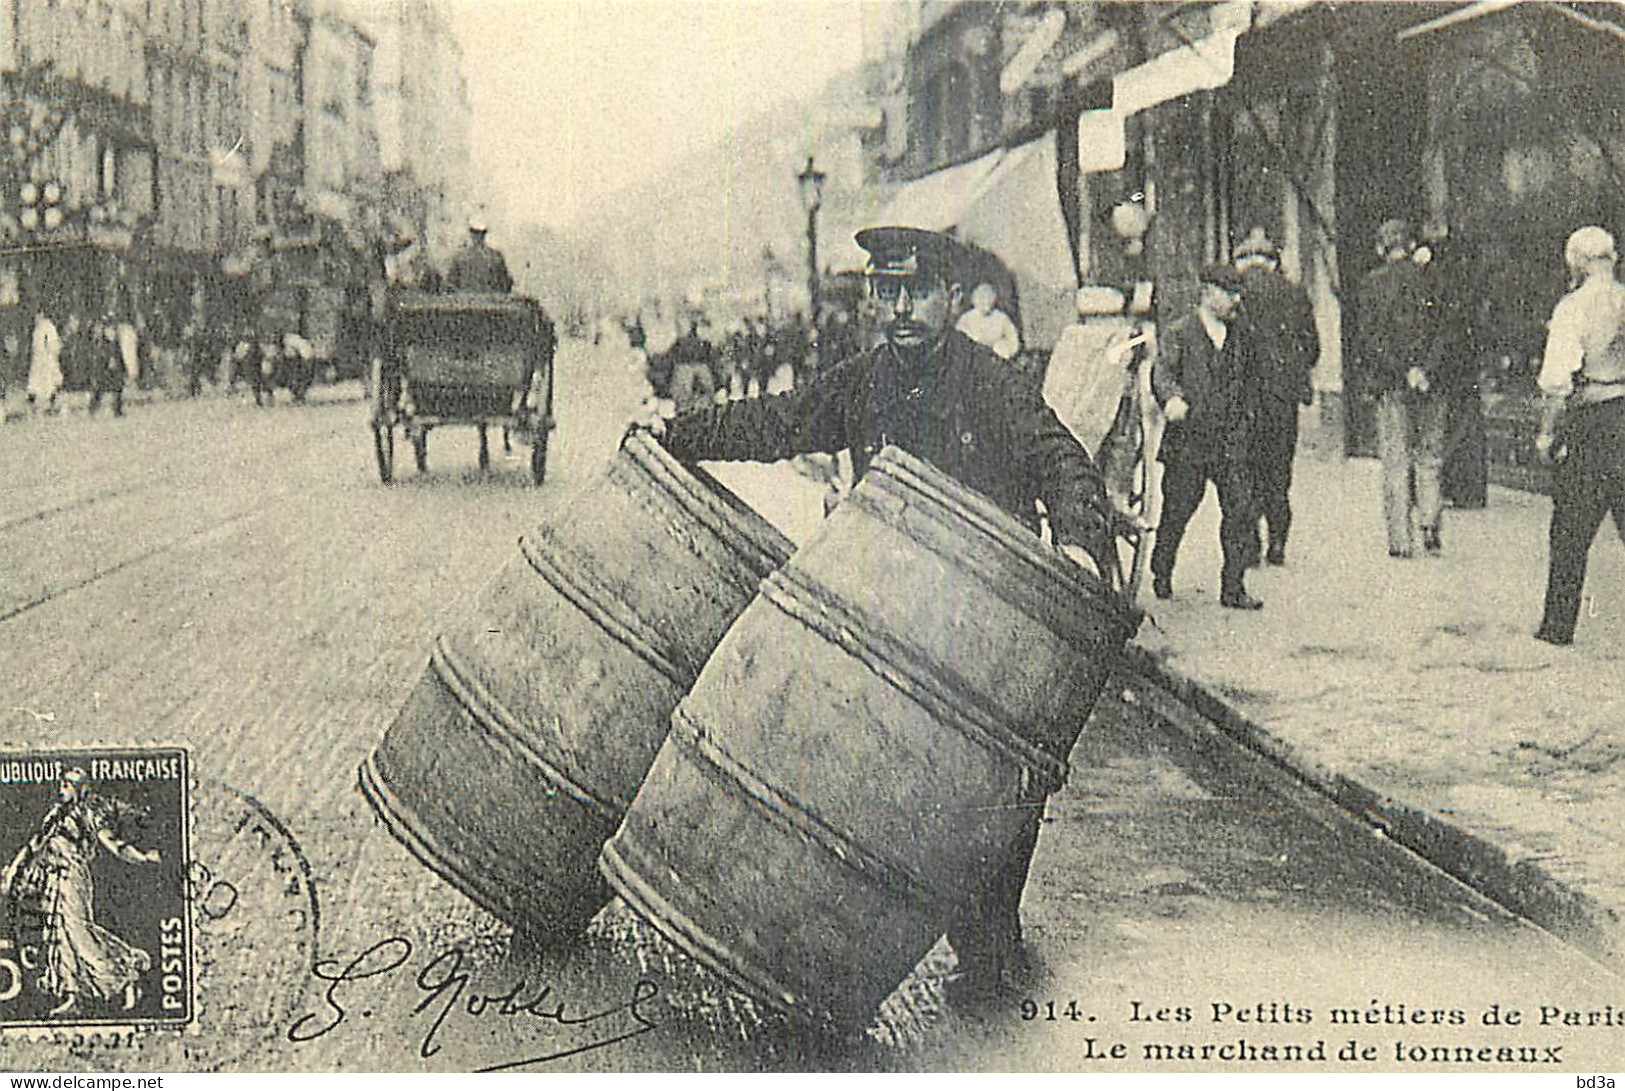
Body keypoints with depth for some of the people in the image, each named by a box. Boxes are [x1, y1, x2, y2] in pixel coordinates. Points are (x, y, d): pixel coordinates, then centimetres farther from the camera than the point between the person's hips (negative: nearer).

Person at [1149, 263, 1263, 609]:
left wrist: (1247, 417, 15)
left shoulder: (1237, 337, 16)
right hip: (1188, 441, -4)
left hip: (1231, 442, 4)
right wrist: (1172, 398, -31)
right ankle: (1161, 577, 25)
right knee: (1176, 513, 4)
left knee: (1241, 511, -5)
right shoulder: (1179, 334, -1)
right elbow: (1161, 371, -12)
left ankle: (1233, 589, 1)